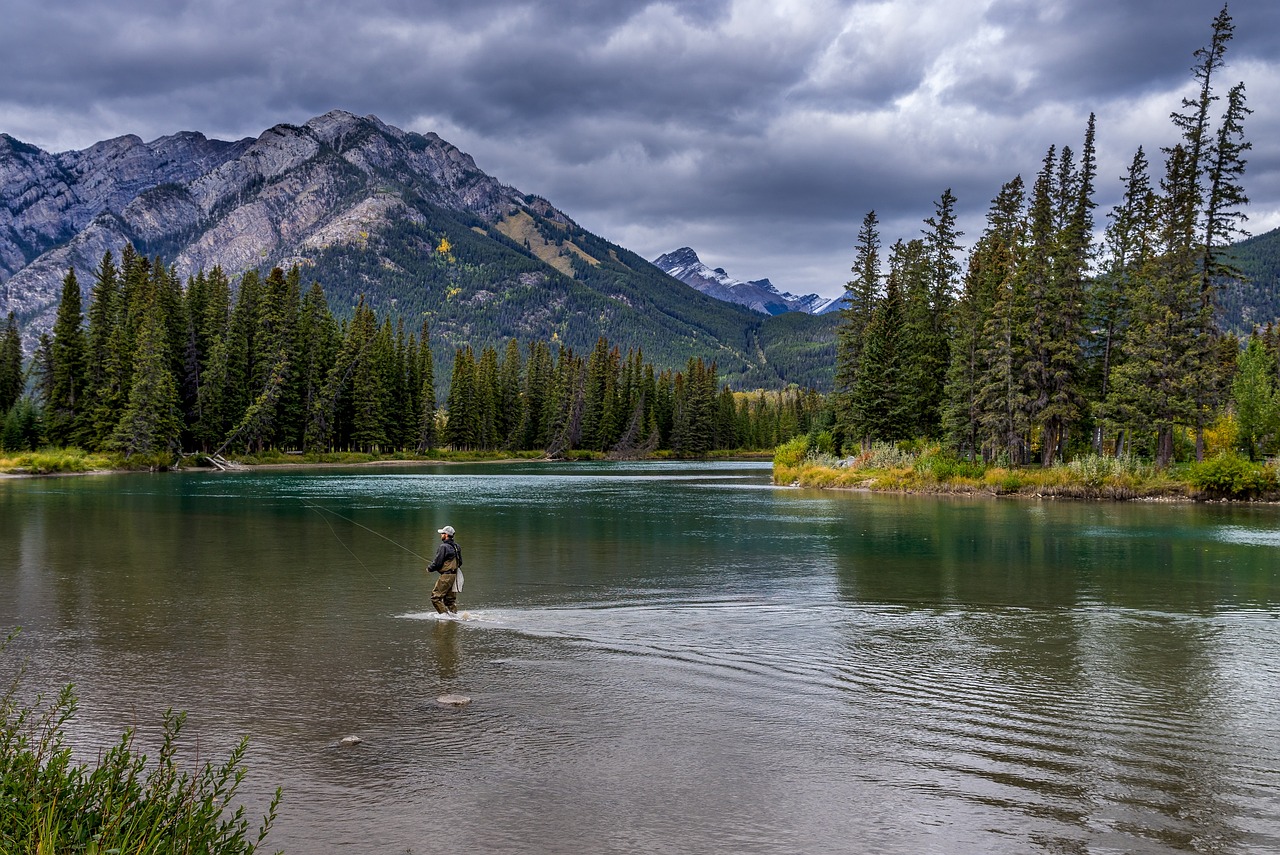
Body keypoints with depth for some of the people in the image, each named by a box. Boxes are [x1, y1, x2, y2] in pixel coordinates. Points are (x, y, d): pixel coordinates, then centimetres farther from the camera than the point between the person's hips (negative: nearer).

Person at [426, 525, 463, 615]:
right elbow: (460, 562, 18)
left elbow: (437, 563, -16)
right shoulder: (456, 546, 11)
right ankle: (453, 613, 16)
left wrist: (429, 568, 2)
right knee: (450, 599, 15)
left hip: (446, 576, -9)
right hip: (455, 575, 9)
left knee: (436, 597, -4)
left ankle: (444, 613, -10)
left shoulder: (444, 547, -15)